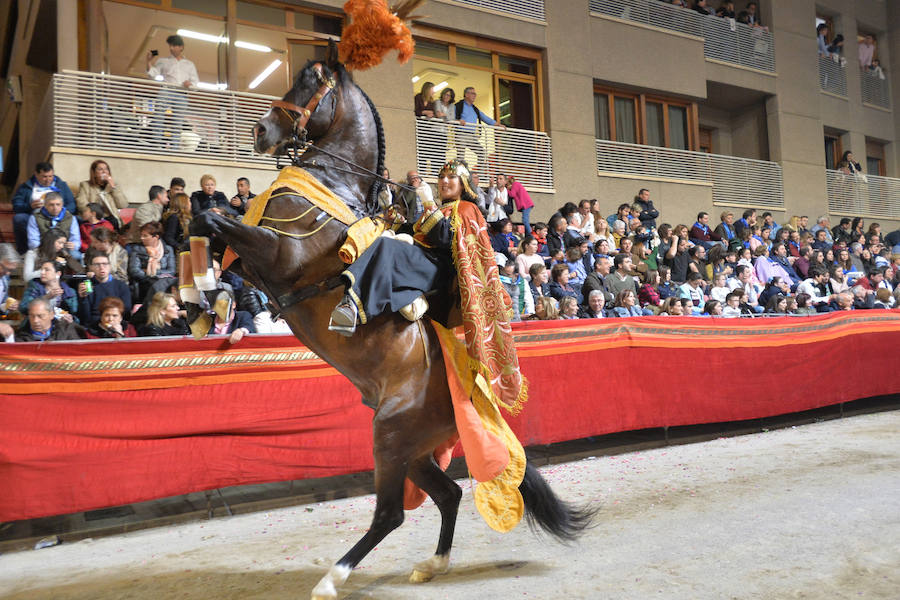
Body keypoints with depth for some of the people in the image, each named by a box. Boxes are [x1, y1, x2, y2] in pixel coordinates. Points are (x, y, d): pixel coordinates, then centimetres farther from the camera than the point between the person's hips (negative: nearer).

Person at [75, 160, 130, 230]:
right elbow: (81, 204, 1)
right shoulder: (85, 185, 17)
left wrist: (113, 187, 3)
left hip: (111, 219, 2)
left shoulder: (112, 185, 21)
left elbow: (123, 205, 7)